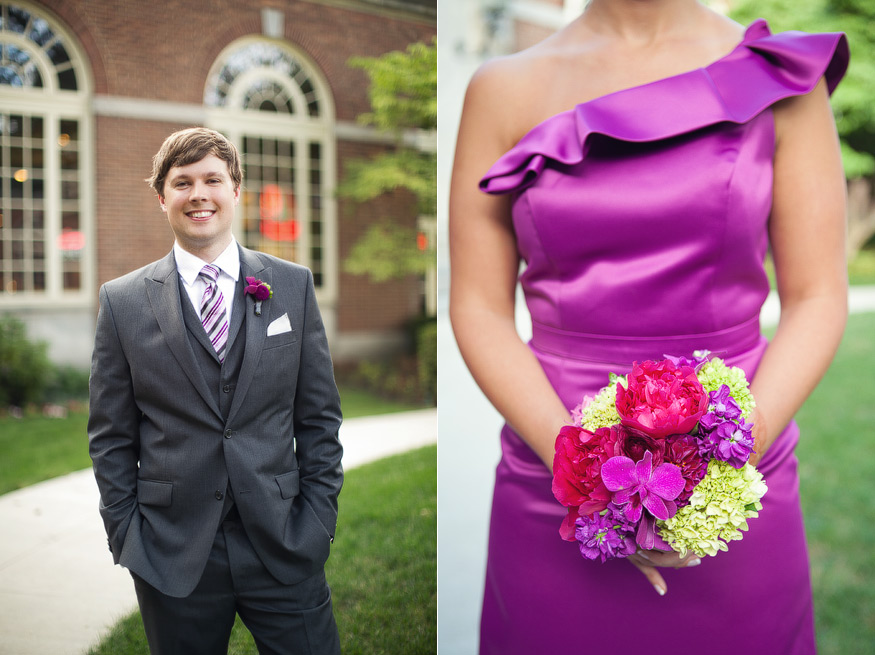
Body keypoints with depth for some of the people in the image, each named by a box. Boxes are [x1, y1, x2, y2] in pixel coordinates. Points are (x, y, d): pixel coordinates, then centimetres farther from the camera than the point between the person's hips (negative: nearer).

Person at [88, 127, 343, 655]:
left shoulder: (293, 285, 3)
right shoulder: (122, 301, 1)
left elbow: (320, 416, 4)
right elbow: (111, 436, 4)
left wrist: (319, 518, -1)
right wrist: (126, 537, 0)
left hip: (284, 548, 1)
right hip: (173, 558, 0)